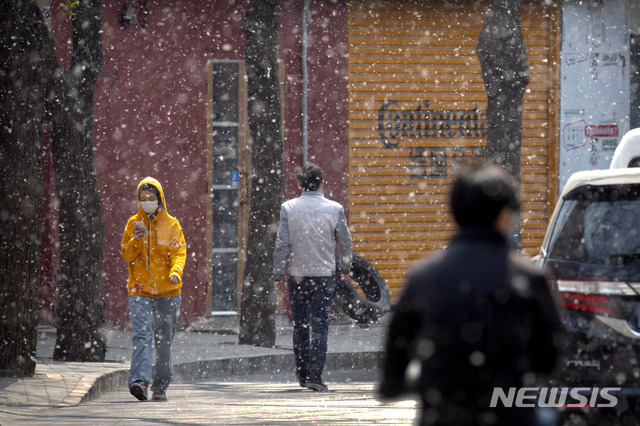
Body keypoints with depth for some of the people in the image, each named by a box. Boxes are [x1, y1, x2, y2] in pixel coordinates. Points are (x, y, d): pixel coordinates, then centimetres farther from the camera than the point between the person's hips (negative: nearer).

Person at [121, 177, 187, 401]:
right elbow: (127, 256, 4)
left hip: (168, 291, 1)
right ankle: (140, 380, -28)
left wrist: (176, 271, -24)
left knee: (164, 341, 7)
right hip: (140, 291, -1)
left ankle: (160, 386, 21)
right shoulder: (134, 224, 7)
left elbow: (179, 253, -3)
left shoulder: (171, 224, 5)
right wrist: (136, 240, -16)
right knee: (141, 335, -17)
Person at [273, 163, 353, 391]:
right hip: (325, 274, -1)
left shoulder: (288, 208, -2)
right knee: (320, 324, -2)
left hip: (297, 275, 1)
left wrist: (278, 275, 3)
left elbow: (282, 244, -3)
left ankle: (302, 373, 19)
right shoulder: (335, 209, -2)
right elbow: (345, 242, 5)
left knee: (300, 325, 12)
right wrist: (345, 268, 22)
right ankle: (314, 375, -12)